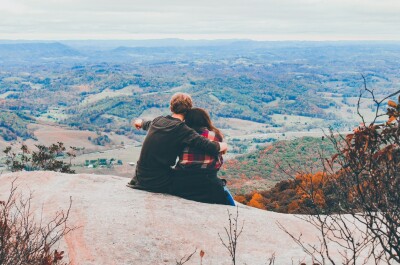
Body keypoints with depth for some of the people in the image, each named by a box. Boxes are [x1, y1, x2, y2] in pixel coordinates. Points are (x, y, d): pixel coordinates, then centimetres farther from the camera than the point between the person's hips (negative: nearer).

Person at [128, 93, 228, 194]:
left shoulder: (158, 120, 5)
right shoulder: (182, 129, -14)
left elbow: (147, 124, 31)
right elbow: (211, 148, -22)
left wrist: (140, 122, 55)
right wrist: (222, 145, 1)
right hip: (159, 184, -7)